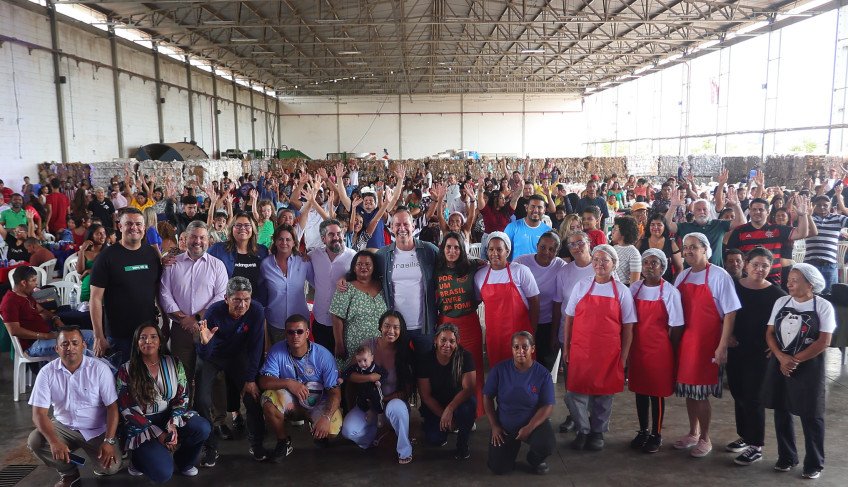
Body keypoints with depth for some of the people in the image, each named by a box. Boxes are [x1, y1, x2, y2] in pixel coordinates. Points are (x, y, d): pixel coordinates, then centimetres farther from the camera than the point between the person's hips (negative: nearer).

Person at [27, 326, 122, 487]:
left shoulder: (100, 369, -14)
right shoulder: (47, 372, -9)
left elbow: (112, 407, -13)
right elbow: (39, 413, -12)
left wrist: (109, 441, -23)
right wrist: (54, 442, -28)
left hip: (97, 430, -3)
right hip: (64, 427, 3)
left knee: (110, 467, -23)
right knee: (34, 442, -24)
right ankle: (69, 473, 2)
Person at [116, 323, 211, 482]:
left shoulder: (174, 364, 0)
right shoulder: (126, 370, -7)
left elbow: (182, 397, 1)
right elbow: (127, 410, -9)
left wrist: (173, 424, -19)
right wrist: (158, 434, -16)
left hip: (170, 416, 3)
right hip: (142, 425, -3)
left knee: (203, 428, -27)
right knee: (163, 473, -24)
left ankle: (183, 462, 5)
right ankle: (139, 460, 12)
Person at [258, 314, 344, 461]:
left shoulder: (323, 355, -18)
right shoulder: (277, 351, -14)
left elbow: (335, 392, -19)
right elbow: (264, 381, -18)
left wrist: (326, 417, -35)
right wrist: (288, 383, -36)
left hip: (318, 402, -1)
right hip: (290, 401, 2)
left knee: (332, 430, -29)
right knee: (269, 400, -30)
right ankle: (284, 442, -4)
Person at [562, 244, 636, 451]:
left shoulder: (622, 291, 1)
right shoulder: (581, 287, 3)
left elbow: (628, 328, 3)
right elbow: (569, 319, 7)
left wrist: (623, 357, 0)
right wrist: (566, 348, 5)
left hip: (608, 354, 0)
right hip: (580, 351, 1)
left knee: (604, 394, 9)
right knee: (577, 392, 1)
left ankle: (598, 432, 28)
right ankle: (583, 431, 20)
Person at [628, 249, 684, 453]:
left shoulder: (670, 292, -9)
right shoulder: (634, 288, 3)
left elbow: (676, 327, -5)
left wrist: (672, 352, -1)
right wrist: (628, 348, 7)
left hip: (659, 350, -4)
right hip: (637, 348, 4)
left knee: (657, 393, 5)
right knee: (640, 391, 13)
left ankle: (656, 435, 20)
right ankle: (643, 431, 28)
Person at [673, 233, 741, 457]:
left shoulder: (719, 276, -9)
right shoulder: (682, 277, 8)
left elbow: (730, 313, -11)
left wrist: (722, 347, -15)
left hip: (707, 342, -5)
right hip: (685, 341, 5)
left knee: (701, 392, 0)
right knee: (689, 390, 13)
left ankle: (705, 439, 16)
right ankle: (693, 433, 28)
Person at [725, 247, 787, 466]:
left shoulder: (776, 294, -8)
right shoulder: (733, 286, 0)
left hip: (760, 354, -4)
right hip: (736, 350, 4)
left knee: (752, 398, -1)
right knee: (738, 394, 15)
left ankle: (756, 446, 11)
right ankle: (744, 436, 31)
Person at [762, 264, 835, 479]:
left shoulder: (823, 306, -7)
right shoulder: (781, 302, 5)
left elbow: (824, 341, -11)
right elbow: (770, 333, 4)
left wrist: (796, 360, -14)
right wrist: (782, 358, -12)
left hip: (809, 367, -4)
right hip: (779, 364, 4)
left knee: (811, 416, 4)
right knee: (782, 412, 12)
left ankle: (814, 464, 19)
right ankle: (786, 457, 26)